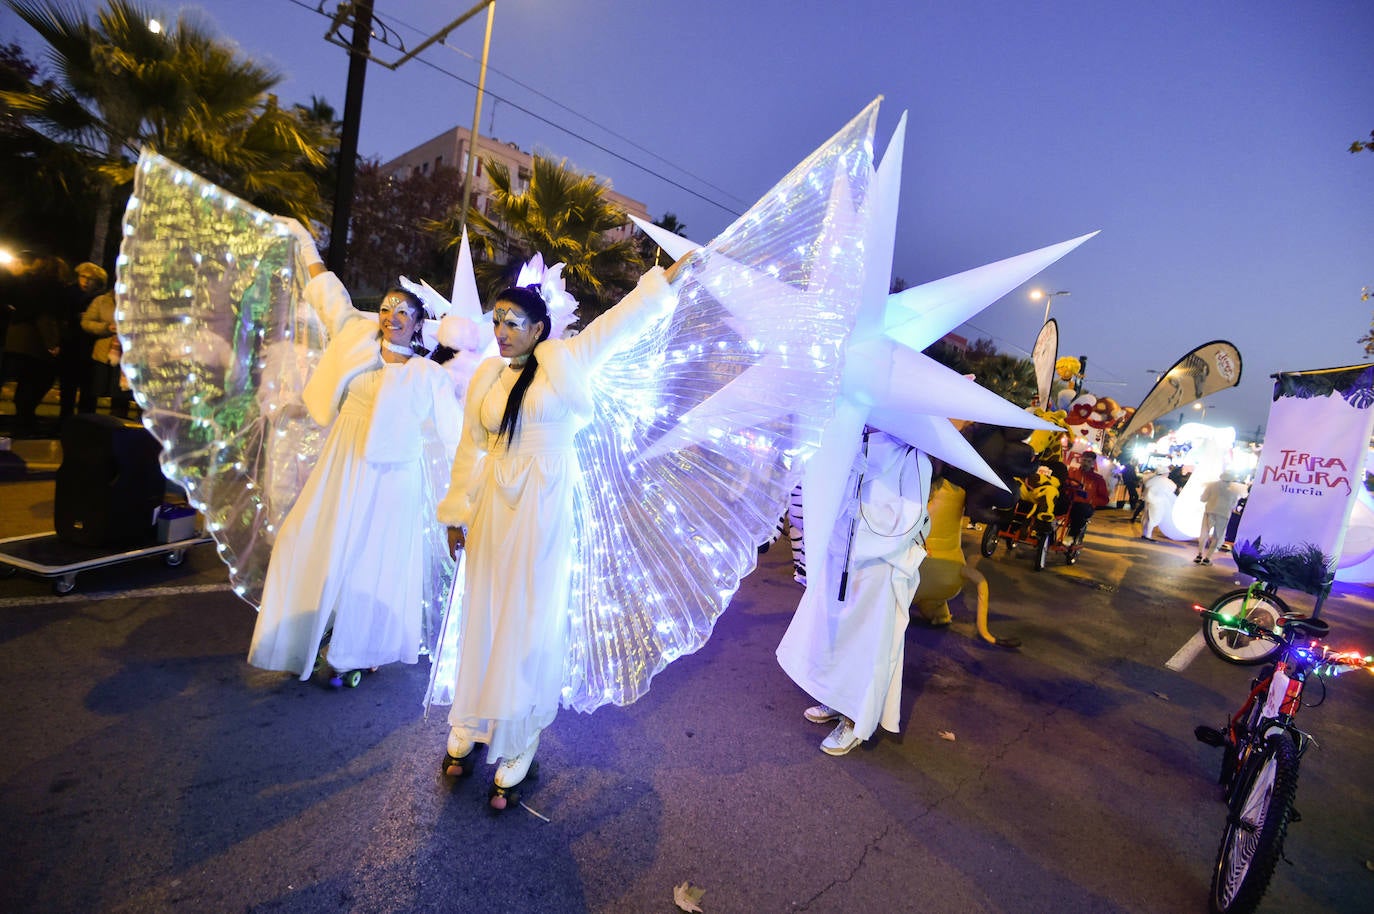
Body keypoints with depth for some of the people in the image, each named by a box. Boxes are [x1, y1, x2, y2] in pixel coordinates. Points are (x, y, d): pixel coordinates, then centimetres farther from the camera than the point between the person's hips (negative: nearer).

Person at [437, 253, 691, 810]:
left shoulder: (565, 362, -1)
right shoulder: (484, 377, 9)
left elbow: (623, 320, 1)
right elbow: (469, 450, 13)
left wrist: (671, 273, 4)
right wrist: (455, 514, 13)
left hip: (544, 514, -3)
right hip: (492, 512, 4)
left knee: (530, 628, 4)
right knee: (483, 622, 13)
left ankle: (513, 762, 18)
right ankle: (466, 736, 32)